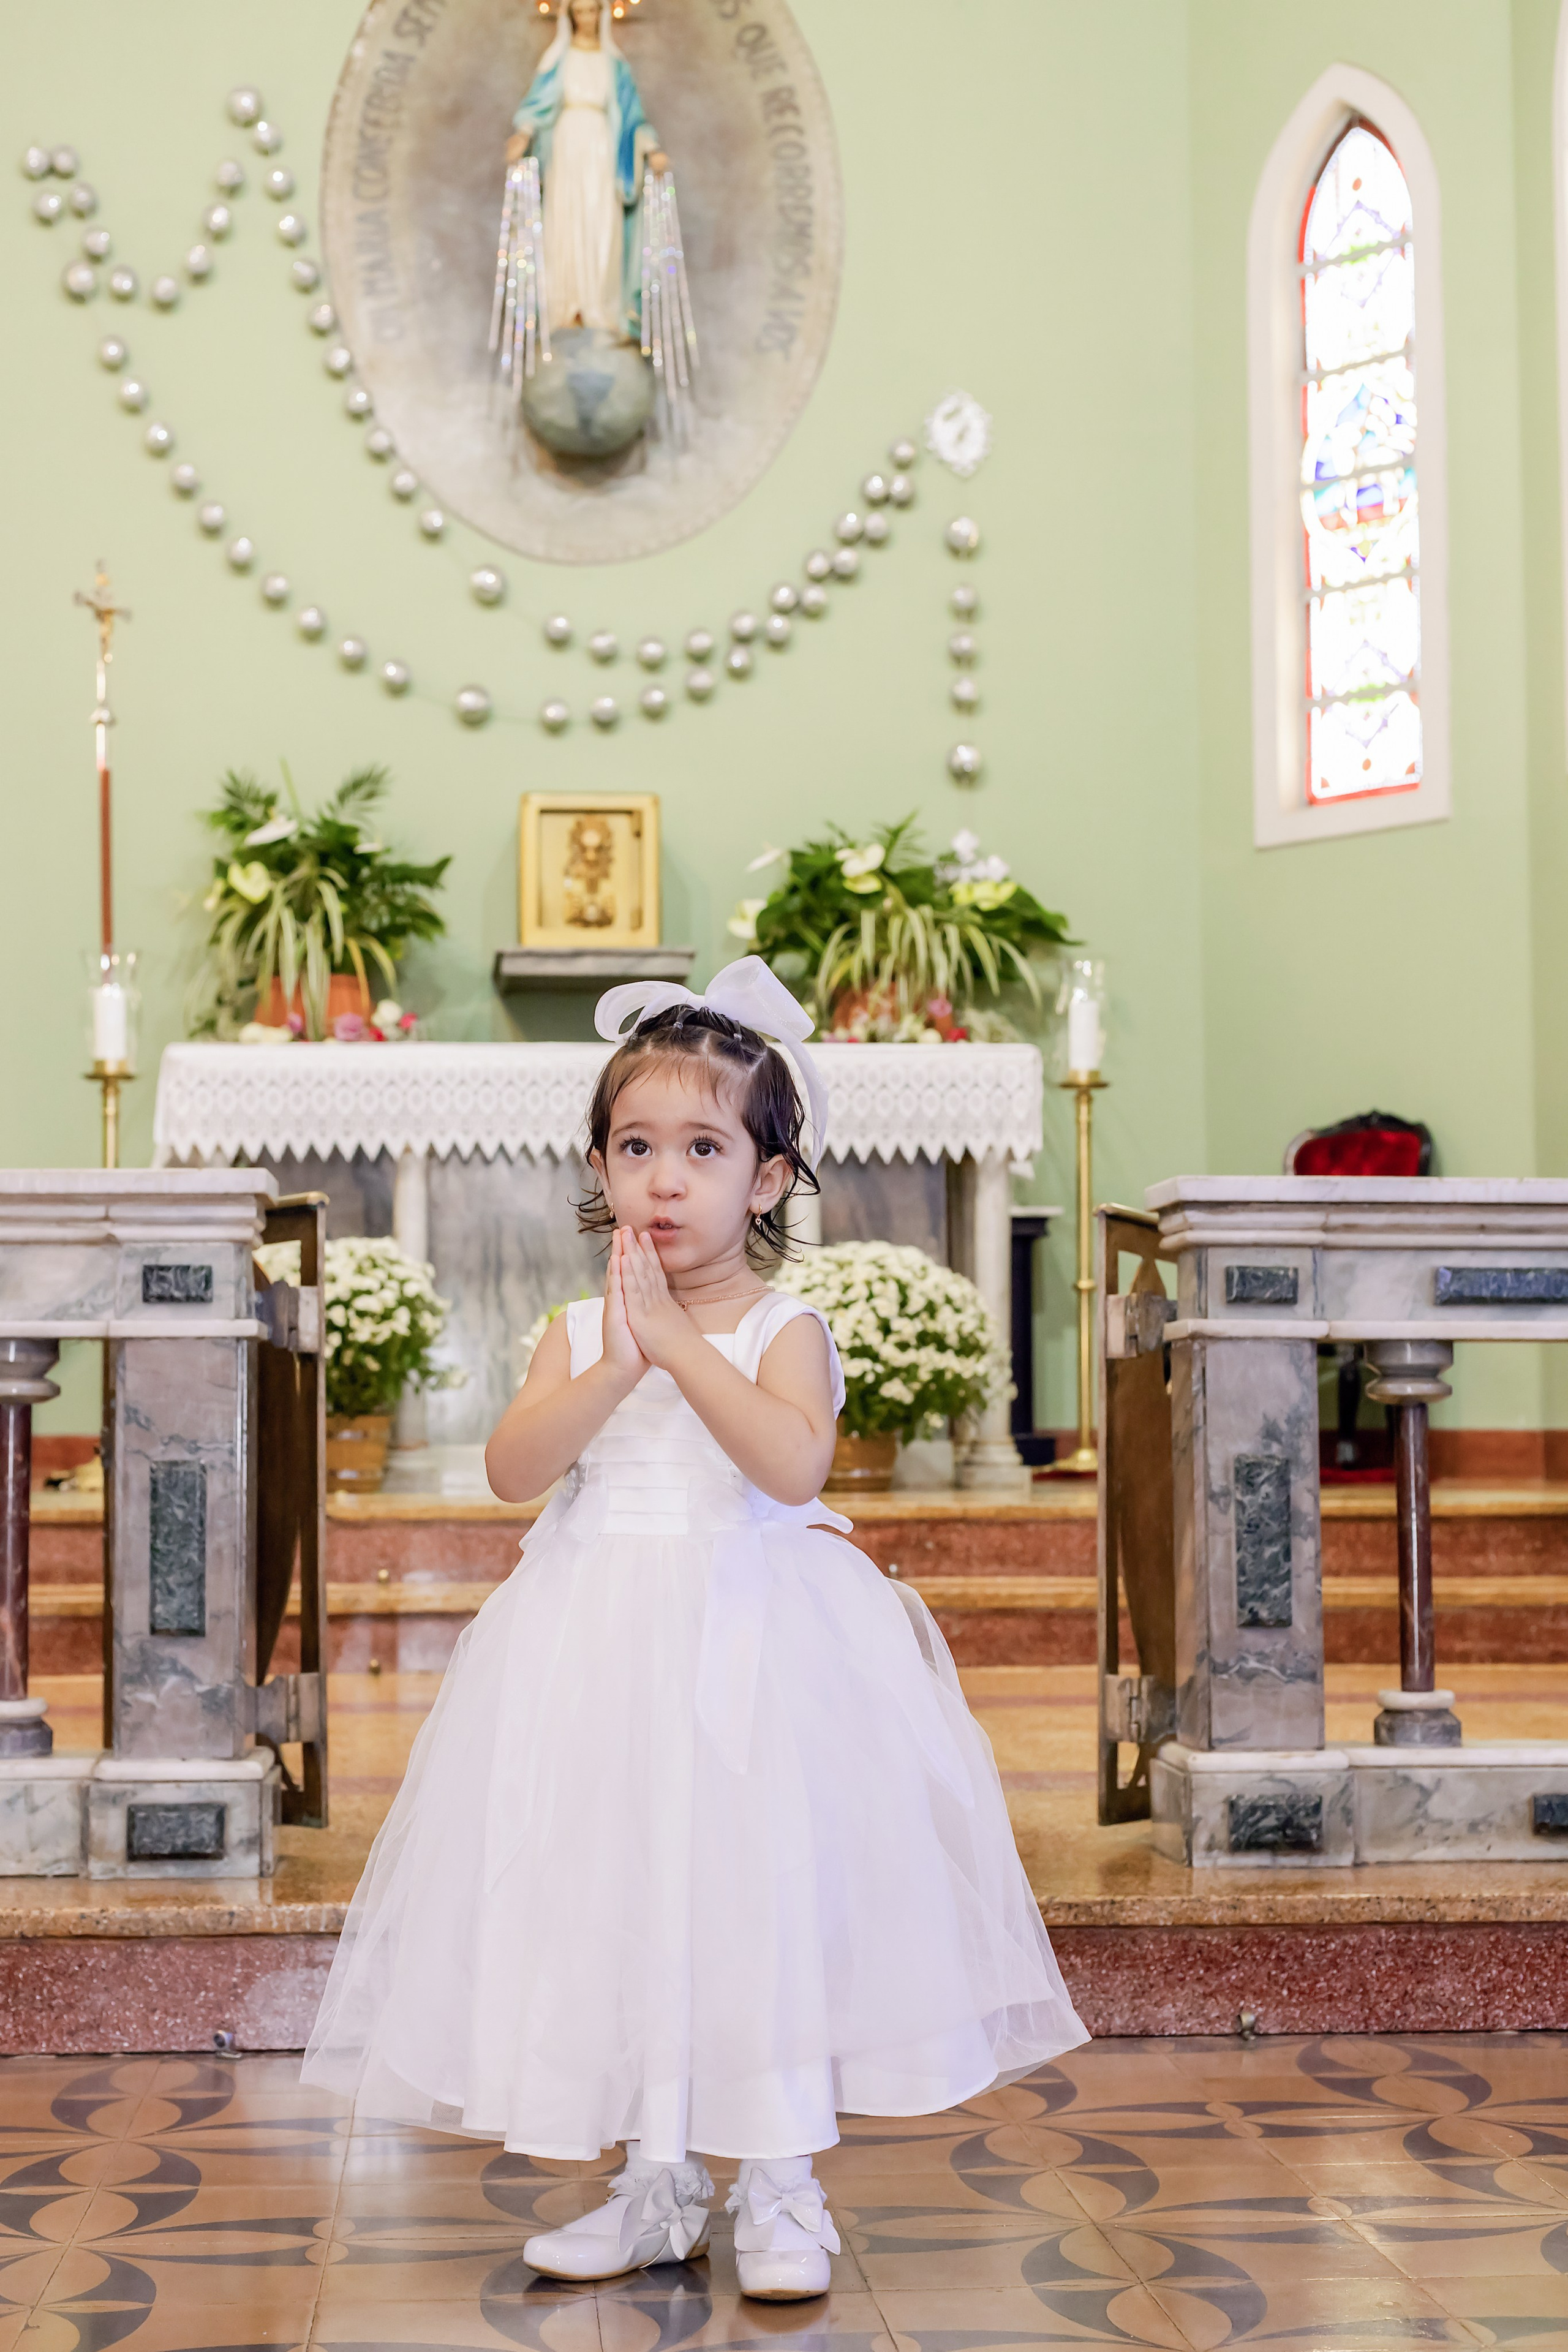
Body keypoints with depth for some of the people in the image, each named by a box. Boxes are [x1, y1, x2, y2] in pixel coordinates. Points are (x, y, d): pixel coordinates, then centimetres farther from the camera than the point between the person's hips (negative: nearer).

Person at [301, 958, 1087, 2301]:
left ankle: (783, 2195, 14)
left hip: (755, 1638, -3)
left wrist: (679, 1344, -25)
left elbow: (794, 1463, -23)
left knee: (765, 1900, -3)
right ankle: (656, 2189, 24)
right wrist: (613, 1370, -21)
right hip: (602, 1647, 4)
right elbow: (510, 1469, -9)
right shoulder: (579, 1332, 5)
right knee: (619, 1907, 8)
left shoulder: (784, 1327, -5)